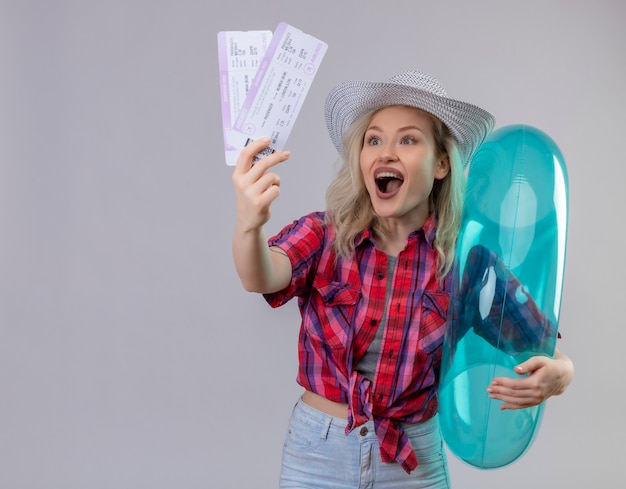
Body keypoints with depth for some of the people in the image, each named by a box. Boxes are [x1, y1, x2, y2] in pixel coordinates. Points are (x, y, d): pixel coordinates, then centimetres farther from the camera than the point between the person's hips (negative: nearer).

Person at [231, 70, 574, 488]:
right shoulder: (322, 236, -10)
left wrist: (558, 375, -30)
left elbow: (544, 349, -7)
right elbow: (263, 277, -30)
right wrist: (249, 225, -52)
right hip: (317, 453, 0)